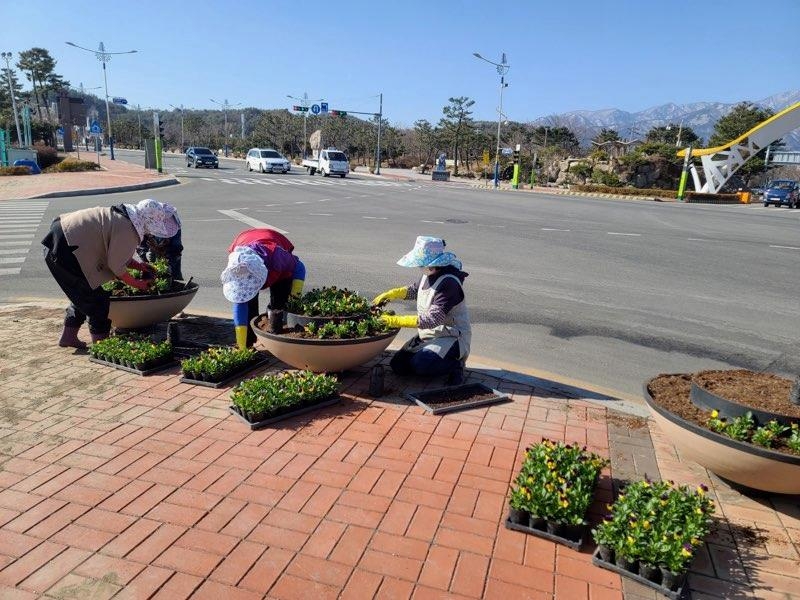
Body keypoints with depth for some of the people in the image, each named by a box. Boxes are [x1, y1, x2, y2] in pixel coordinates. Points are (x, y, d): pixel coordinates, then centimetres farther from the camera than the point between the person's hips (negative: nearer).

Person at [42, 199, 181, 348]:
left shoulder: (123, 215, 7)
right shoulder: (127, 230, -23)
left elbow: (117, 253, 14)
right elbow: (116, 266, -16)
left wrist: (139, 266, 6)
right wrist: (137, 283, -3)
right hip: (64, 251, -10)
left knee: (81, 294, 23)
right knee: (97, 298, -3)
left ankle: (68, 336, 35)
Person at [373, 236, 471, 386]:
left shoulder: (449, 284, -26)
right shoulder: (428, 276, 0)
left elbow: (432, 319, -31)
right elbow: (415, 290, 25)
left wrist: (396, 321, -29)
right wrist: (390, 294, 10)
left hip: (452, 336, -8)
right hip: (429, 334, 8)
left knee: (419, 364, -29)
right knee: (397, 364, -1)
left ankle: (454, 365, -3)